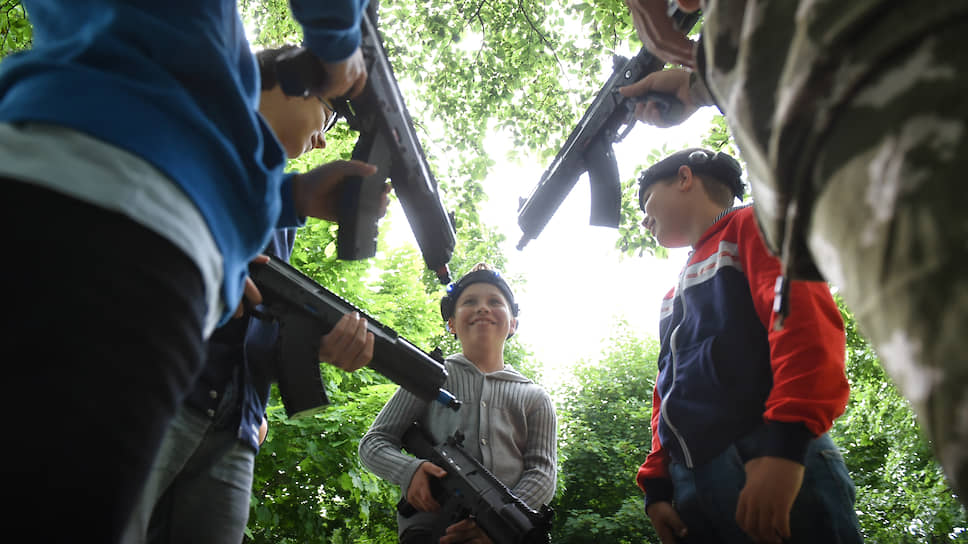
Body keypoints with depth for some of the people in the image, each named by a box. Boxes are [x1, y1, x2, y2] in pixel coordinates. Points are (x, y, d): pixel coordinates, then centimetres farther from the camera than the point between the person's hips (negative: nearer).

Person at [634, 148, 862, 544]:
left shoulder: (752, 224, 7)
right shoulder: (676, 296, 29)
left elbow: (806, 318, -11)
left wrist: (786, 442, -22)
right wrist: (657, 488, 13)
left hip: (776, 470, -7)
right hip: (691, 488, 7)